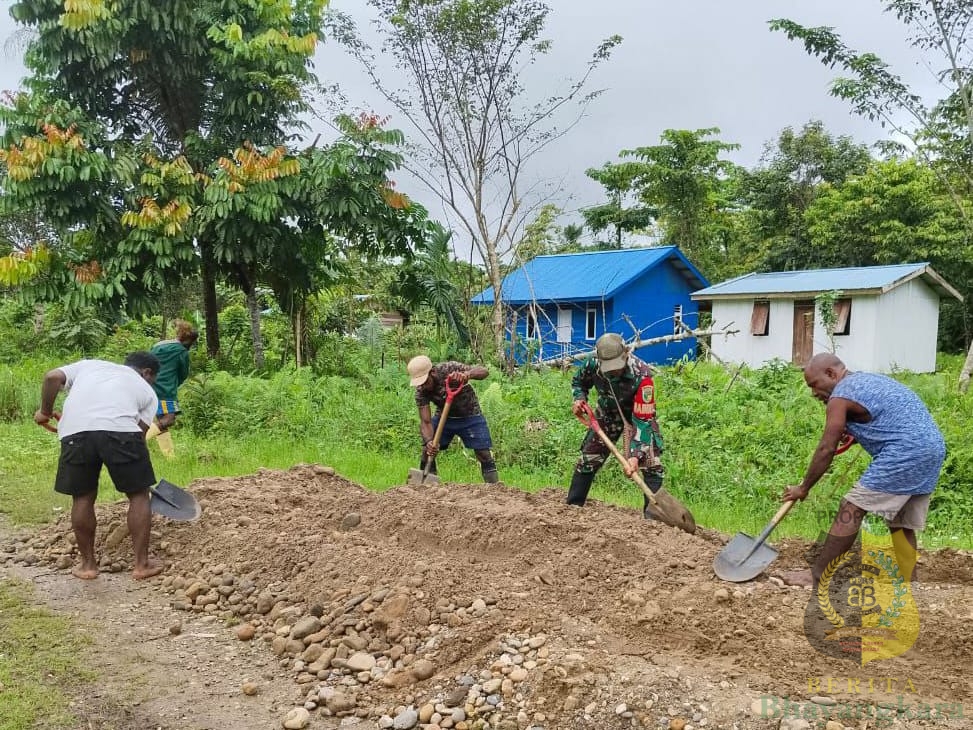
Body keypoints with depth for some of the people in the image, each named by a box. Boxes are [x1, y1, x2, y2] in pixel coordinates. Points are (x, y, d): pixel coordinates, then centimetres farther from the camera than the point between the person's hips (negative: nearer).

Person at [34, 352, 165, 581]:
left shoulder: (89, 364, 34)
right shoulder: (147, 391, 28)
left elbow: (52, 377, 17)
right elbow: (140, 430, 17)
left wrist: (45, 412, 28)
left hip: (75, 431, 2)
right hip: (121, 430, -2)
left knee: (82, 498, 17)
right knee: (138, 494, 14)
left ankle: (88, 564, 28)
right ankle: (142, 564, 18)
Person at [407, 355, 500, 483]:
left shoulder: (449, 368, -29)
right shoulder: (421, 392, -21)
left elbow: (484, 371, -31)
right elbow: (425, 422, -21)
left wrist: (467, 374, -53)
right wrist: (429, 441, -41)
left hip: (470, 415, -3)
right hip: (444, 416, 3)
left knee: (484, 455, -9)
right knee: (427, 452, -8)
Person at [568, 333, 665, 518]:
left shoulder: (642, 375, -40)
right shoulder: (592, 364, -28)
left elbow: (642, 420, -38)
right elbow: (578, 381, -1)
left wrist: (635, 455, -43)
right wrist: (579, 397, -21)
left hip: (640, 413, -3)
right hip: (608, 413, 3)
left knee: (651, 463, -15)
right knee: (588, 459, 5)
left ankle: (653, 513, -8)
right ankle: (572, 506, 18)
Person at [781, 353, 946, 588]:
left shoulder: (840, 396, -5)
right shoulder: (870, 379, 23)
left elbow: (827, 449, -5)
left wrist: (804, 487, 4)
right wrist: (853, 431, 31)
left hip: (905, 453, -10)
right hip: (932, 448, 10)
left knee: (851, 509, -6)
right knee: (901, 522, 16)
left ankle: (817, 576, -3)